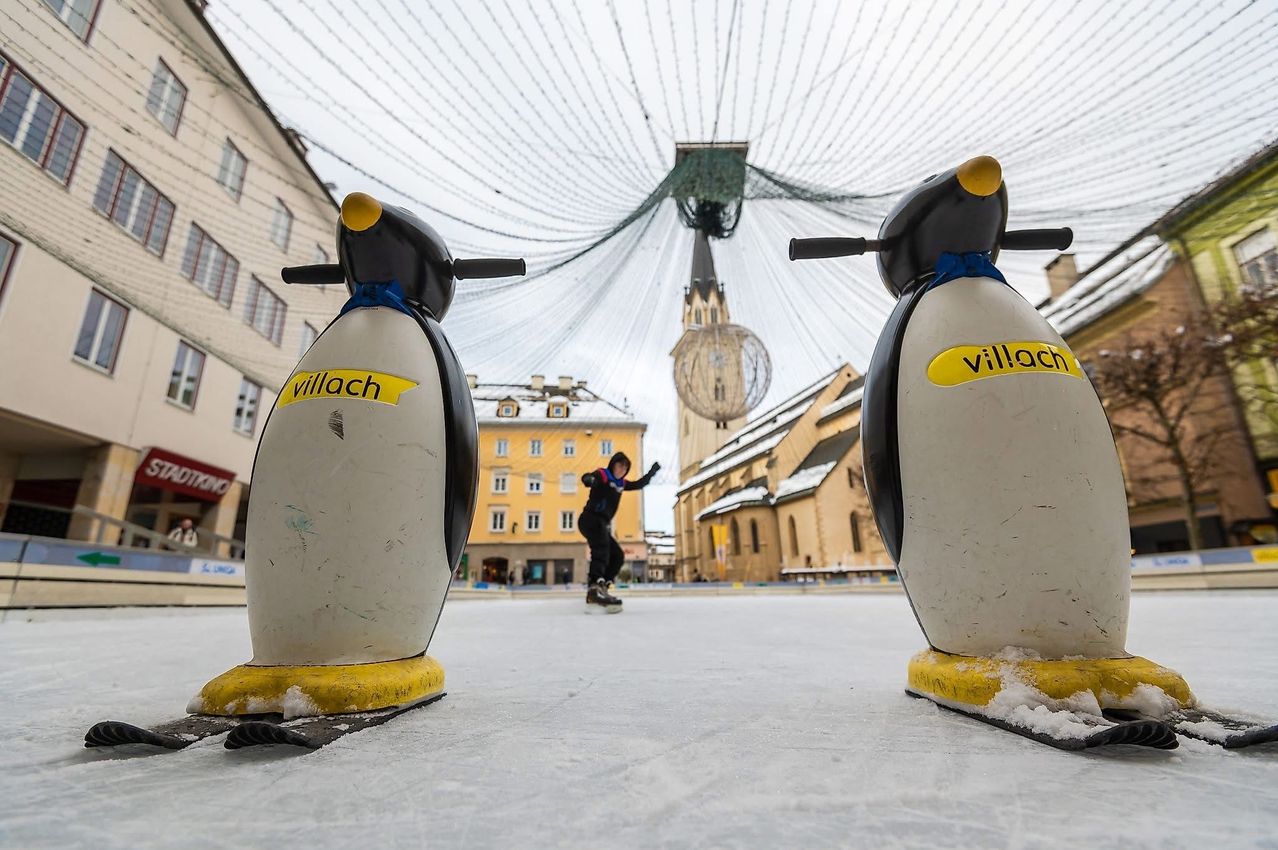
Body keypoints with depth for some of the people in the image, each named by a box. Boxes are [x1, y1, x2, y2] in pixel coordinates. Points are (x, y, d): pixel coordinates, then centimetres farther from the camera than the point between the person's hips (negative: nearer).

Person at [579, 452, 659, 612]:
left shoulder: (621, 483, 18)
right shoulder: (602, 475, -6)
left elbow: (639, 484, 33)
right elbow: (586, 478, -28)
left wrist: (652, 472, 26)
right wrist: (589, 479, -52)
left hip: (602, 525, 10)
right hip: (590, 519, -10)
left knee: (618, 556, 7)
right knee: (601, 548, -33)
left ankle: (598, 589, -1)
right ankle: (595, 586, -49)